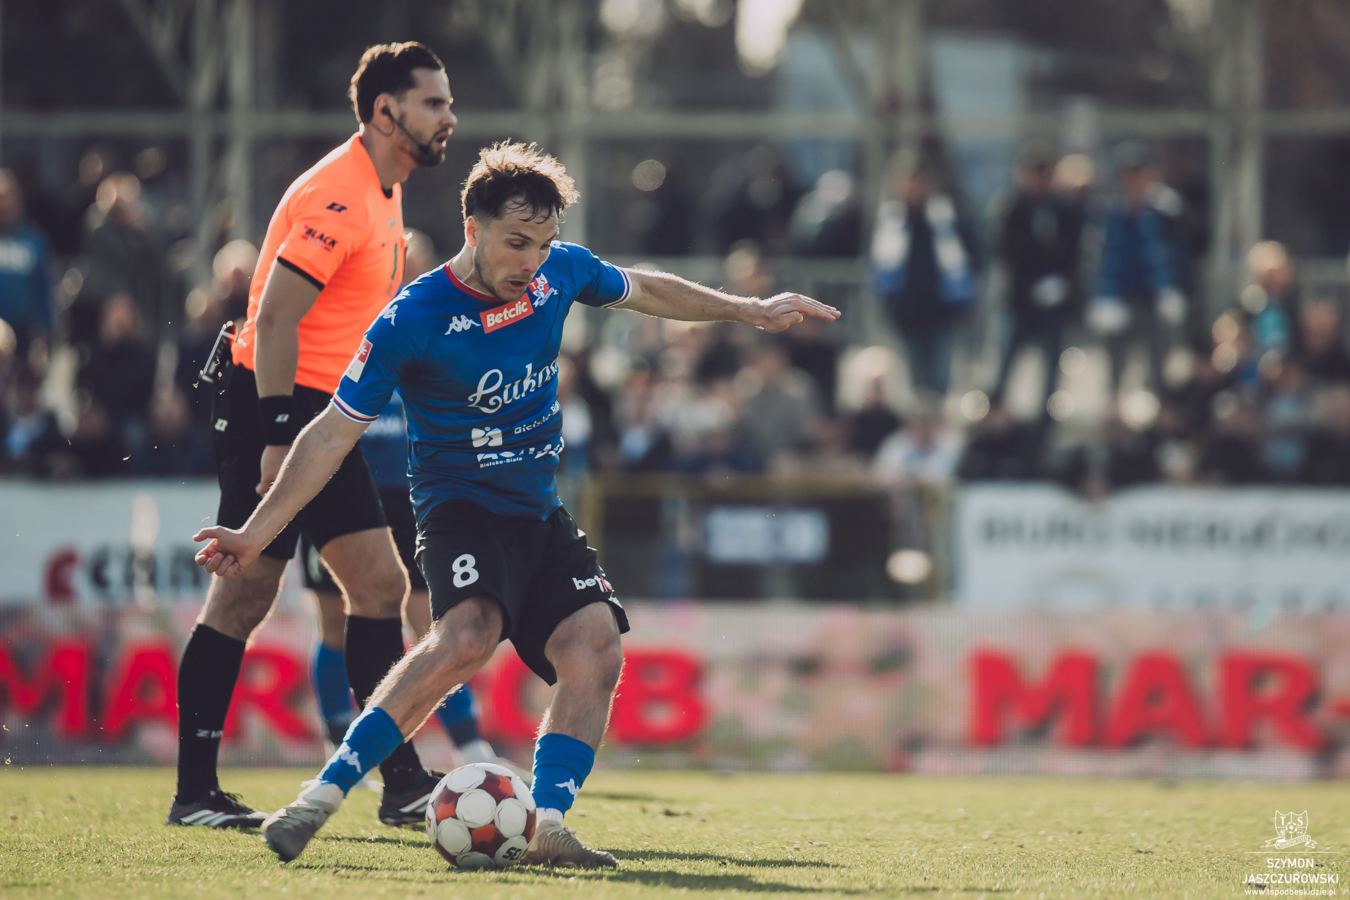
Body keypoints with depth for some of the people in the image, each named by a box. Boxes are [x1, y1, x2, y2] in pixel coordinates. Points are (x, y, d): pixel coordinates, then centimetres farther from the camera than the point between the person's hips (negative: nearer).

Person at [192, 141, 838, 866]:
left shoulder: (560, 272, 0)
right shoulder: (413, 320, -16)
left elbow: (643, 291, 23)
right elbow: (333, 434, -11)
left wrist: (749, 311, 28)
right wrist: (255, 534, -14)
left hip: (539, 512, 7)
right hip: (460, 503, -7)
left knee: (595, 653, -15)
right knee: (468, 636, -32)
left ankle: (548, 829, -17)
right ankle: (323, 795, -31)